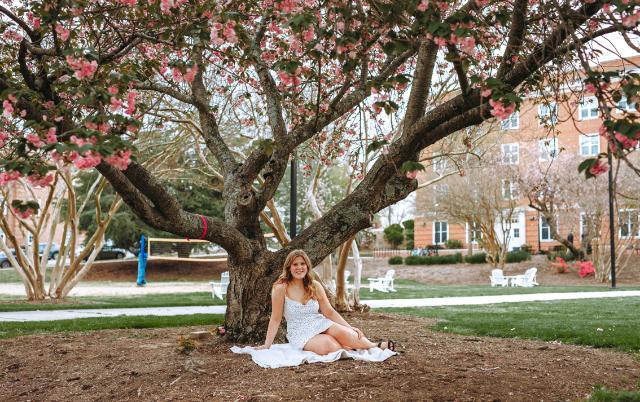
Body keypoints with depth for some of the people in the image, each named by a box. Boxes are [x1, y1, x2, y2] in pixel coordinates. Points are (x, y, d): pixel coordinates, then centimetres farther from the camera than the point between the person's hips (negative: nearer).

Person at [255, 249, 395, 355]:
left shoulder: (315, 286, 2)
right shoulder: (281, 288, -10)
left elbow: (329, 312, 5)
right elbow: (275, 319, -7)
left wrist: (350, 328, -4)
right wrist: (267, 345, -10)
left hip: (320, 324, 4)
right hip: (300, 333, -4)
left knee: (344, 333, -28)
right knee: (327, 345, -34)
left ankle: (375, 346, -15)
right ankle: (352, 347, -12)